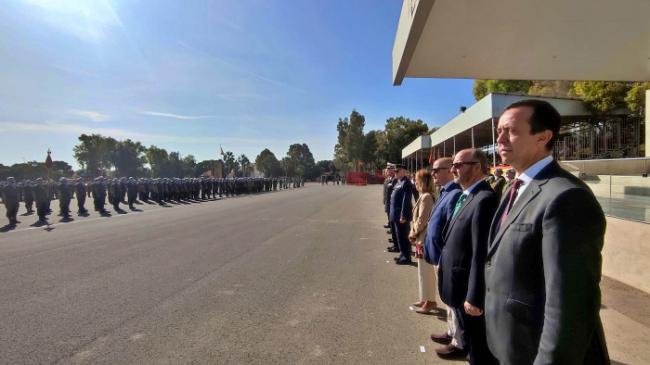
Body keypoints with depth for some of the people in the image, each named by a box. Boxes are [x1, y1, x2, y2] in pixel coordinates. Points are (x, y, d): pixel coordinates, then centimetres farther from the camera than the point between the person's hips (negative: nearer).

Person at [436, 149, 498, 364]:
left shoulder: (484, 199, -23)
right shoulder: (467, 197, 9)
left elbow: (481, 255, -26)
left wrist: (474, 298, -23)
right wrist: (443, 263, 13)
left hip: (469, 289, -9)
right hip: (459, 284, 9)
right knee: (469, 340, 25)